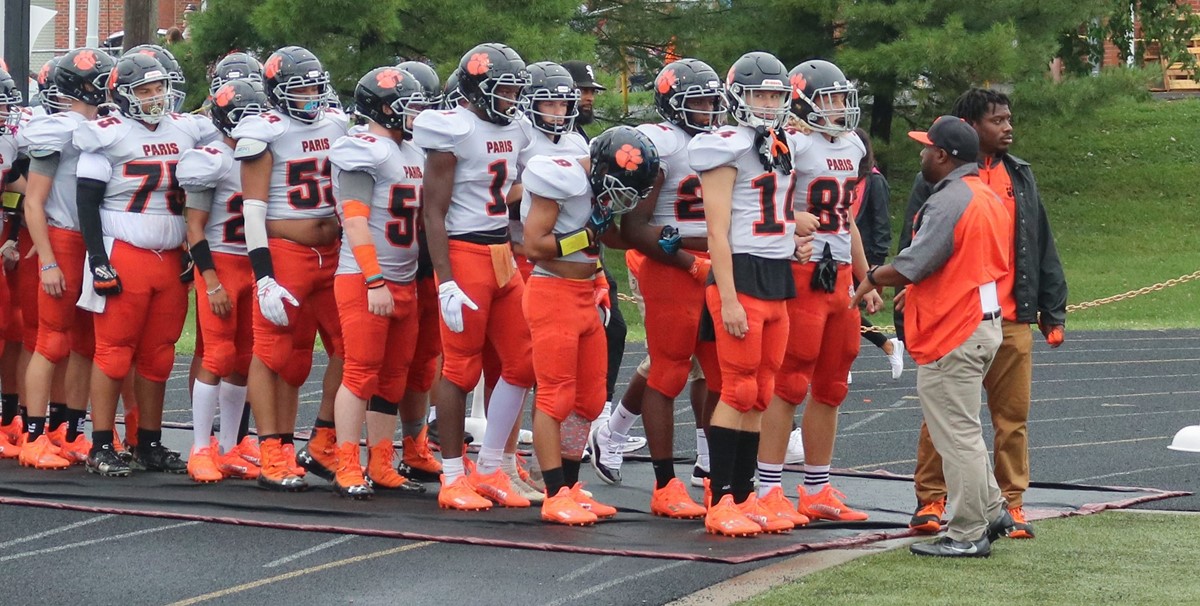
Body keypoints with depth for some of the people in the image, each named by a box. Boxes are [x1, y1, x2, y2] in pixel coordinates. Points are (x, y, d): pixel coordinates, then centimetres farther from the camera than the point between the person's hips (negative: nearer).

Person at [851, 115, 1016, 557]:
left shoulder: (949, 202, -18)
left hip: (953, 337, -10)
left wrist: (872, 279, -3)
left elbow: (913, 265, -21)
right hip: (984, 324, 10)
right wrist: (919, 290, 21)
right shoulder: (989, 198, 14)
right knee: (962, 432, 21)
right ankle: (991, 511, 23)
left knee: (957, 436, -4)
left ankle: (968, 534, -1)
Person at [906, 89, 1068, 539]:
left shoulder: (1020, 177, 14)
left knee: (1013, 416, 4)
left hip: (1011, 321, 4)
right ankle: (930, 501, 11)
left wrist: (1052, 310, 14)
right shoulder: (937, 179, -2)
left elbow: (1042, 247, 18)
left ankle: (1012, 502, 11)